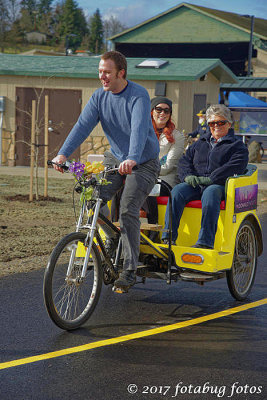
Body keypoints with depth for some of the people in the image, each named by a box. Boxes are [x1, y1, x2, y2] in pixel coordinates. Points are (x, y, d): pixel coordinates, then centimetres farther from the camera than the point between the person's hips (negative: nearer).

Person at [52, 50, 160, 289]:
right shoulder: (100, 96, -2)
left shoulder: (139, 96, -20)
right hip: (115, 158, 6)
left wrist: (132, 159, -51)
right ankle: (111, 240, 8)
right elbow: (83, 125, -11)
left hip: (143, 162, -6)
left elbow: (139, 129, -35)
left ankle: (129, 271, -7)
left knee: (128, 212, -17)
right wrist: (63, 153, -25)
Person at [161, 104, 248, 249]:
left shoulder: (237, 146, 12)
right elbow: (184, 161, 20)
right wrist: (188, 176, -5)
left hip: (218, 185, -4)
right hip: (194, 184, 4)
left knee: (210, 193, -39)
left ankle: (205, 242, -48)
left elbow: (235, 166, -6)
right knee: (177, 191, -27)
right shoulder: (200, 143, 28)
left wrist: (210, 179, -17)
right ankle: (168, 237, -33)